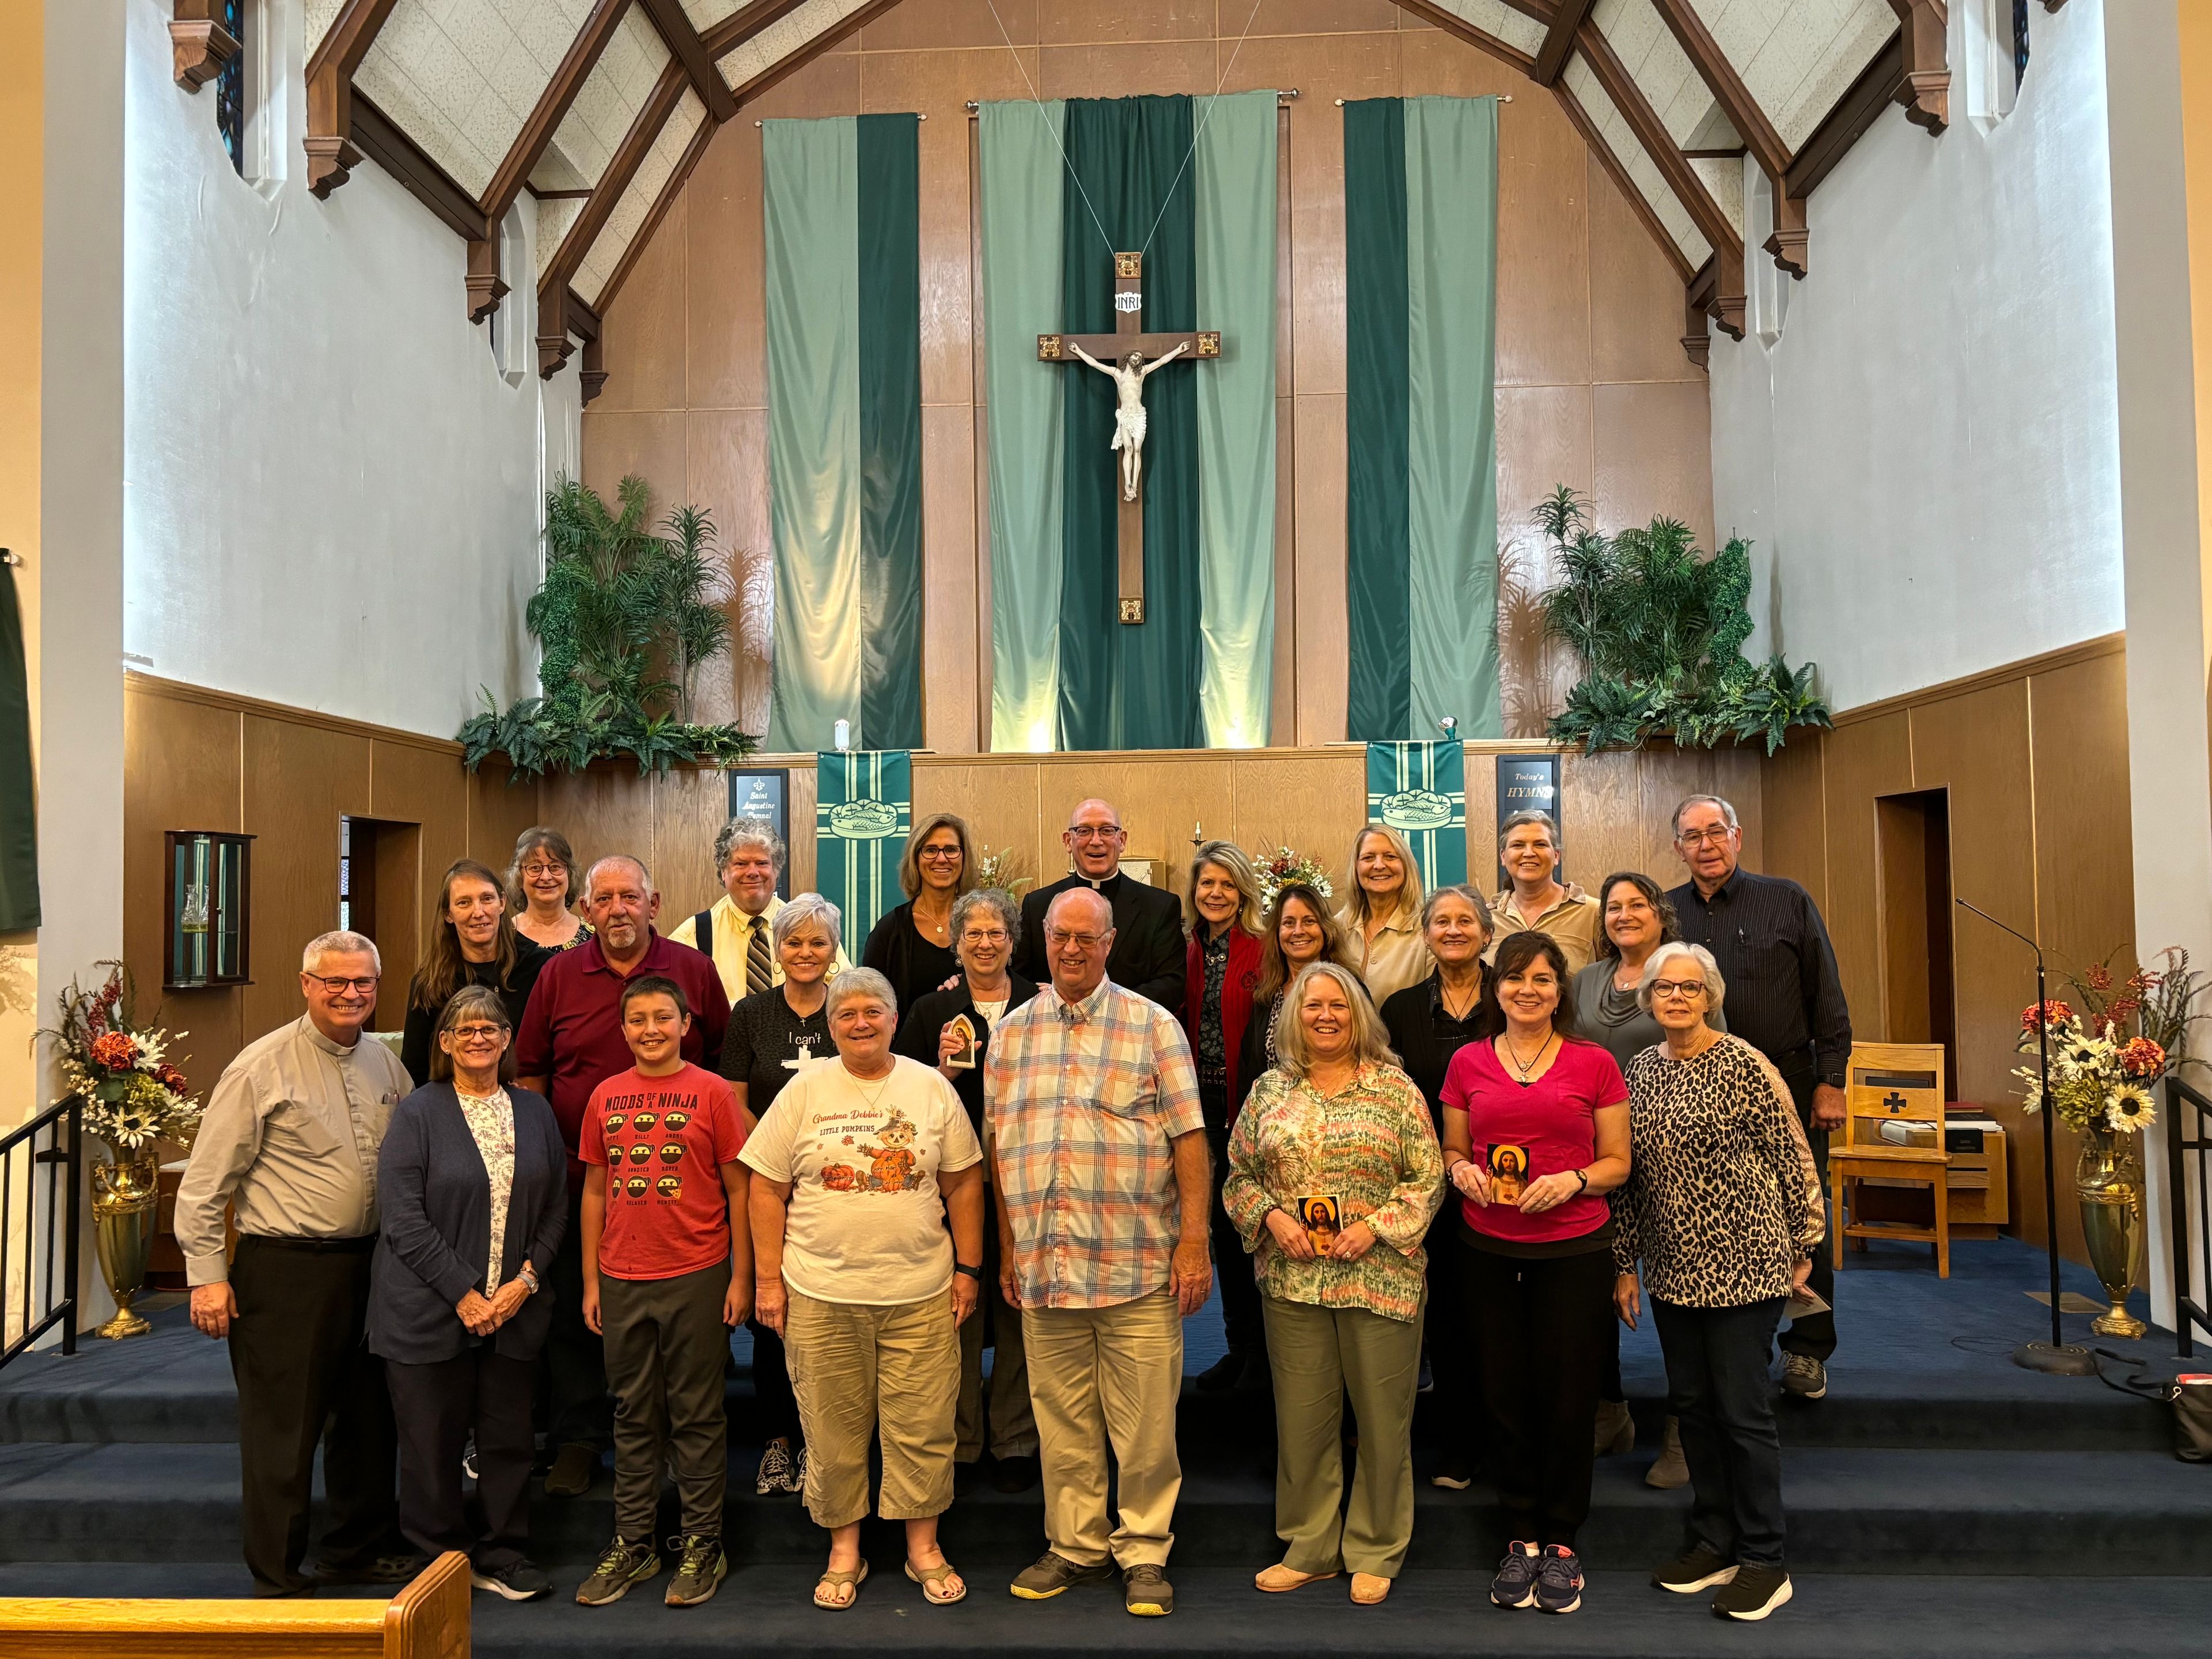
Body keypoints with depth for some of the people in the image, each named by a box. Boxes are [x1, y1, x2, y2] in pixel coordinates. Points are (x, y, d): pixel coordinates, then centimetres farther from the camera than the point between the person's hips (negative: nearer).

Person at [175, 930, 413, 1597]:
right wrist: (208, 1274, -10)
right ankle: (277, 1578, 19)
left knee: (366, 1418, 17)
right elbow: (204, 1182, -9)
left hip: (370, 1263, 6)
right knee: (283, 1432, 3)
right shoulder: (263, 1068, -10)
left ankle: (357, 1549, 35)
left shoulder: (385, 1065, 8)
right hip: (285, 1271, -6)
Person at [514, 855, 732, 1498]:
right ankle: (578, 1440, 24)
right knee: (576, 1312, 9)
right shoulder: (558, 975, 3)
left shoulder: (694, 970, 0)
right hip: (578, 1173, 1)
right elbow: (530, 1071, 8)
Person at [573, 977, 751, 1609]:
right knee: (633, 1416, 13)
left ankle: (701, 1544, 17)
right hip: (623, 1283, 4)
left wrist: (741, 1277, -5)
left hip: (695, 1278, -3)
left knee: (697, 1415, 6)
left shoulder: (711, 1092, -5)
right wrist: (590, 1282, 10)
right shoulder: (606, 1096, 6)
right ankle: (632, 1544, 24)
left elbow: (737, 1189, -2)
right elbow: (595, 1191, 11)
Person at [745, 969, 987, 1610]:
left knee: (922, 1427, 7)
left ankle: (924, 1546, 25)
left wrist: (968, 1269, 4)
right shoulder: (804, 1092, 1)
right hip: (820, 1293, 0)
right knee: (833, 1430, 9)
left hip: (920, 1293, 1)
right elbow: (768, 1189, 2)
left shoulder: (933, 1089, 4)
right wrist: (768, 1278, -1)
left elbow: (963, 1184, 7)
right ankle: (844, 1550, 28)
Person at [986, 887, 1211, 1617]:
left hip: (1139, 1267, -3)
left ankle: (1145, 1551, 20)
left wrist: (1194, 1244, -9)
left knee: (1144, 1426, 4)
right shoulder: (1010, 1034, 10)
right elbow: (999, 1146, 13)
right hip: (1044, 1269, 3)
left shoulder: (1154, 1027, 0)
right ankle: (1076, 1544, 28)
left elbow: (1189, 1138, -3)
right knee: (1061, 1423, 12)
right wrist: (1008, 1250, 12)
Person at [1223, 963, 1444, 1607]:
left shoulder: (1395, 1088, -1)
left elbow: (1428, 1178, -1)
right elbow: (1240, 1175, 10)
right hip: (1292, 1280, 2)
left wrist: (1375, 1225, -13)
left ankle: (1375, 1553, 25)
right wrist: (1272, 1217, -7)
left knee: (1383, 1417, 7)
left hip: (1379, 1277, -2)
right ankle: (1309, 1549, 27)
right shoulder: (1269, 1090, 6)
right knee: (1301, 1417, 10)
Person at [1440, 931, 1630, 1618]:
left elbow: (1617, 1162, 4)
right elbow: (1451, 1151, 14)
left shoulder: (1594, 1064, 1)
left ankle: (1561, 1541, 22)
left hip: (1575, 1250, -1)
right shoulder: (1468, 1063, 6)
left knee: (1568, 1396, 4)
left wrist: (1572, 1181, -14)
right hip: (1489, 1251, 2)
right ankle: (1522, 1536, 24)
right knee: (1506, 1393, 6)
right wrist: (1462, 1170, -7)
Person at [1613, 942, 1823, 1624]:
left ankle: (1763, 1563, 14)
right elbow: (1629, 1175, 11)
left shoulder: (1744, 1066, -11)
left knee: (1743, 1410, 0)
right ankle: (1714, 1543, 27)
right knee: (1693, 1404, 13)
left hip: (1742, 1266, -6)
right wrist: (1626, 1264, 11)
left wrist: (1804, 1246, -3)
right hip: (1672, 1271, 6)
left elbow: (1792, 1158, -7)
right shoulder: (1639, 1071, 6)